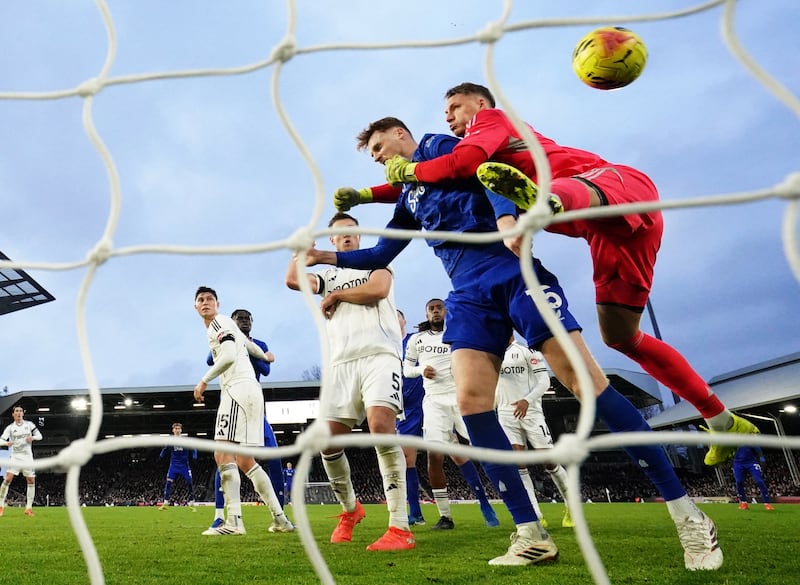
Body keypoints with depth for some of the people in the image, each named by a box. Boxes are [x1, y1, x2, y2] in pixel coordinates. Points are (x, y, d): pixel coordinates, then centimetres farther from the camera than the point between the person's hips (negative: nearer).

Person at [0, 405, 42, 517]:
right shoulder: (10, 427, 1)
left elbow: (40, 436, 6)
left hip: (27, 457, 2)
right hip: (15, 456, -2)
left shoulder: (29, 424, 5)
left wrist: (32, 437, -16)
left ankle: (29, 508, 5)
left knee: (31, 481, -1)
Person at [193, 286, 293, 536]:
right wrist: (264, 356, 60)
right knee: (244, 461, 8)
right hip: (246, 391, 9)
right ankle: (280, 518, 7)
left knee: (223, 454, -16)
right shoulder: (225, 326, 28)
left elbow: (229, 356, -14)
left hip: (239, 389, -9)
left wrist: (204, 381, -7)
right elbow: (249, 344, 41)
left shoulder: (219, 322, 0)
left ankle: (233, 521, -22)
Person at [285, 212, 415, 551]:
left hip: (379, 355, -4)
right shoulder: (328, 277, 25)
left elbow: (377, 290, -6)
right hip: (342, 363, 5)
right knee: (328, 441, -2)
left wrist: (336, 295, 5)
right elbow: (292, 280, 6)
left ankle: (400, 528, -26)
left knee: (380, 425, -27)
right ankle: (350, 509, 25)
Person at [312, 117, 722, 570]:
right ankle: (532, 536, -7)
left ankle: (689, 518, -6)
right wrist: (329, 256, 25)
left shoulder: (440, 147, 9)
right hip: (470, 295, 7)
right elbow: (381, 255, 35)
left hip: (511, 272, -7)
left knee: (586, 381, -14)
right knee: (471, 400, -13)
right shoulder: (408, 198, 28)